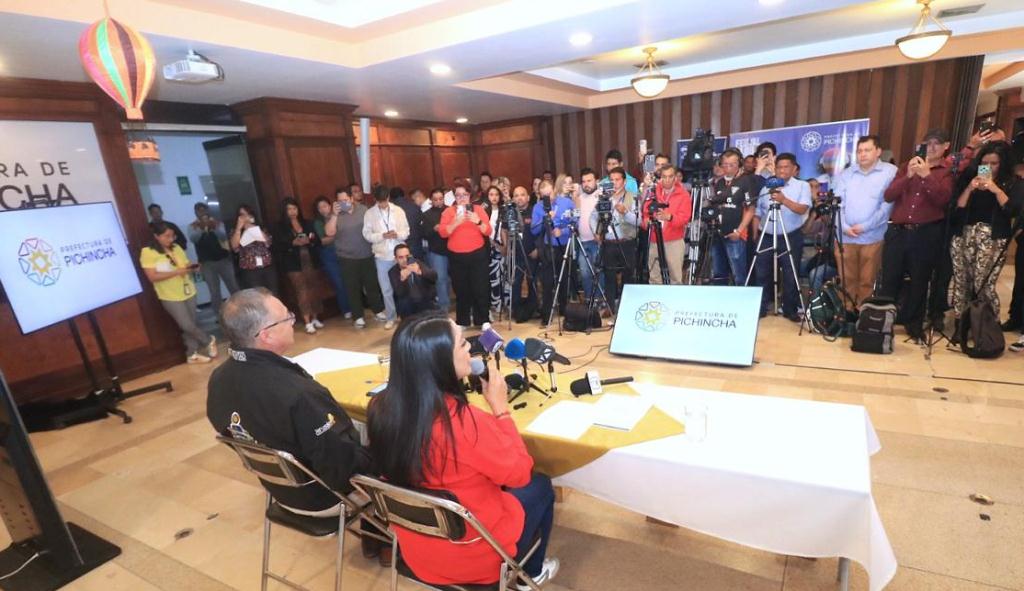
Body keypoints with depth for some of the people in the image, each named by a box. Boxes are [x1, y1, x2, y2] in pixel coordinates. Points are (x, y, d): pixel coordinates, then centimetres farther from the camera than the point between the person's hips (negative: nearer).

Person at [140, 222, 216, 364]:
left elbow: (186, 265, 15)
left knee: (191, 325, 10)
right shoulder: (147, 252, -11)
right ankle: (209, 341, 17)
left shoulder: (176, 248, 6)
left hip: (188, 292, 5)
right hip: (170, 297, -5)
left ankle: (192, 354, 21)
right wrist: (176, 272, -25)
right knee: (187, 326, -6)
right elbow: (152, 276, -18)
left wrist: (191, 267, -9)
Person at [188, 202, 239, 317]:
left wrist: (214, 228, -33)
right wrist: (201, 228, -35)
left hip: (224, 259, 1)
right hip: (207, 263, -1)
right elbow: (193, 239, -18)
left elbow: (224, 236, -14)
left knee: (234, 288, 7)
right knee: (214, 292, 3)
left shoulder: (217, 223, 3)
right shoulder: (193, 226, 2)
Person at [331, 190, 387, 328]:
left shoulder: (363, 209, 1)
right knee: (353, 287, 5)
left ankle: (378, 311, 26)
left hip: (367, 255, 1)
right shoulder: (336, 214, -4)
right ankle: (358, 317, 16)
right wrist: (335, 214, -27)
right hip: (347, 258, -1)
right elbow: (329, 232, -17)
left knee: (372, 284, 10)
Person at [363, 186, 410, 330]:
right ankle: (391, 317, 19)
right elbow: (367, 234, -3)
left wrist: (398, 234, -20)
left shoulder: (398, 211, 1)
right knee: (386, 289, 6)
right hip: (381, 256, 0)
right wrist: (382, 236, -18)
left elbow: (406, 231, 1)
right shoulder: (370, 213, 0)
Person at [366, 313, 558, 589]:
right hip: (470, 555, -5)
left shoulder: (381, 407, -16)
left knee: (493, 481, 27)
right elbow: (519, 472, -19)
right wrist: (500, 407, -15)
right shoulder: (463, 421, -36)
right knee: (540, 486, 19)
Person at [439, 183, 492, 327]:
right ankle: (462, 322, 20)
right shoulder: (448, 211, 5)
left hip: (477, 255, 0)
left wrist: (478, 221, -21)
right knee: (461, 290, 6)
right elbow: (442, 233, -9)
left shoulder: (478, 209, 5)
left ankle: (483, 321, 13)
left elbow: (488, 231, -4)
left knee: (480, 289, -1)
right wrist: (456, 222, -23)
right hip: (456, 257, 1)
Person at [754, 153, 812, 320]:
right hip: (766, 237, 3)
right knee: (763, 274, 5)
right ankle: (761, 307, 15)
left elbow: (802, 209, -14)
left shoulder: (802, 186, 2)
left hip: (791, 237, -3)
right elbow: (757, 214, 12)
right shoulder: (766, 188, 11)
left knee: (790, 276, 3)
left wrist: (784, 200, -28)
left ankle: (790, 309, 14)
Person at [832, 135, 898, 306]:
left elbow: (888, 205, -6)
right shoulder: (845, 174, 12)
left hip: (872, 238, -2)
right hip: (844, 237, 2)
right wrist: (844, 226, -9)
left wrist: (865, 226, -13)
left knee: (867, 282, 4)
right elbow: (837, 203, 5)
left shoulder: (890, 172, 2)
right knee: (847, 281, 7)